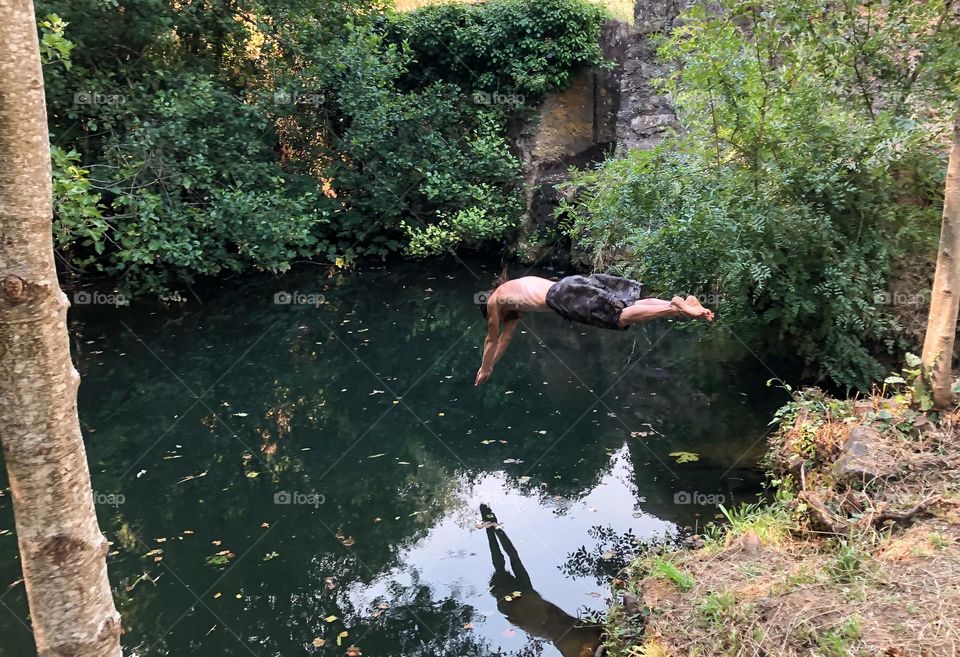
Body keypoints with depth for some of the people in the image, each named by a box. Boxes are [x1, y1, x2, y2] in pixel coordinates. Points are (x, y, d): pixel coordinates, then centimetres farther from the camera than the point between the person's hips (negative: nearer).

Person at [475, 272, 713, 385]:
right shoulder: (516, 288, 42)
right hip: (573, 284, 7)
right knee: (630, 305, -3)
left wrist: (485, 370, 40)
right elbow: (507, 336, 49)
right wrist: (490, 365, 54)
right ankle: (682, 303, -19)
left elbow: (492, 340, 26)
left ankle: (675, 307, -37)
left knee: (620, 316, -20)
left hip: (561, 296, -7)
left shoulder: (494, 301, 21)